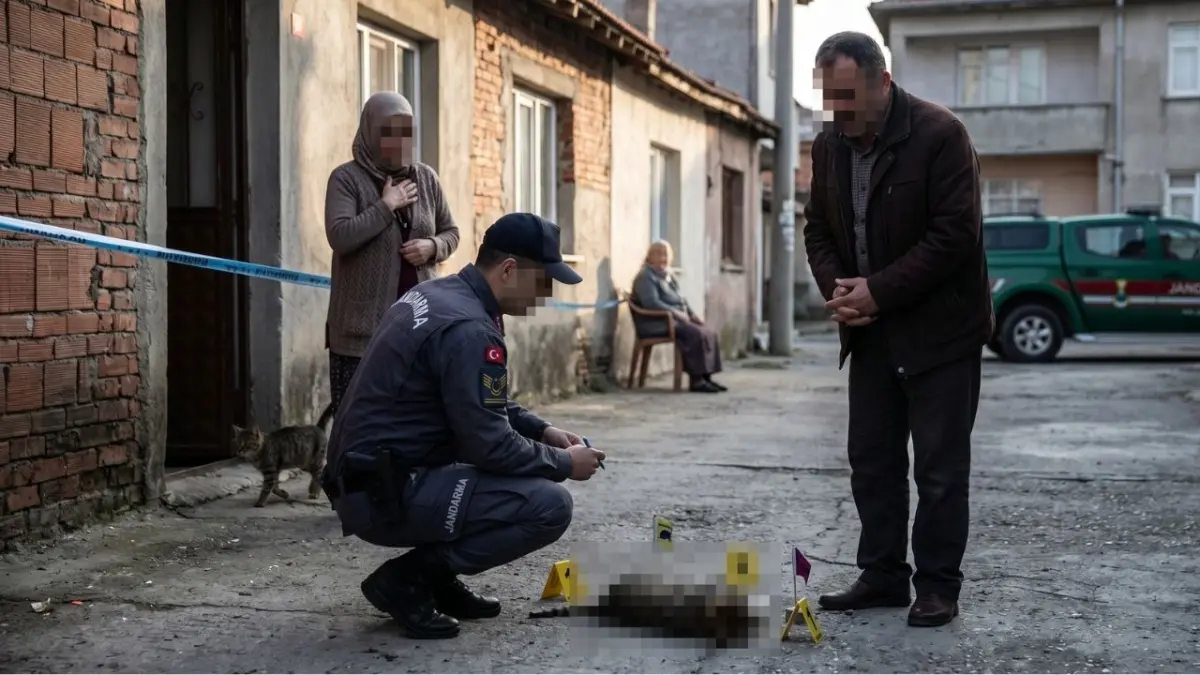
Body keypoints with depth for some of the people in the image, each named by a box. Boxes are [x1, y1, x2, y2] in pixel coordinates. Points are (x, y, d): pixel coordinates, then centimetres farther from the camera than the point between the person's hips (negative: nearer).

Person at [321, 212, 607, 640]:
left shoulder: (439, 294, 11)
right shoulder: (469, 329, -20)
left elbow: (482, 405, 23)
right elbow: (489, 446, -21)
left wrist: (543, 431, 13)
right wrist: (563, 463, -6)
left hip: (370, 475, 10)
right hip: (386, 493, -10)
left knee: (527, 446, 19)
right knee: (549, 505, -16)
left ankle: (437, 579, 15)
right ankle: (406, 579, -6)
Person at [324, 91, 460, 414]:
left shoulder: (426, 178, 10)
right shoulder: (347, 178, -3)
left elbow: (451, 232, 19)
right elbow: (339, 236, -17)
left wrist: (433, 247, -3)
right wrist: (386, 205, -14)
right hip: (362, 323, -4)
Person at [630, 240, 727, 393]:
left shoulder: (668, 276, 21)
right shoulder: (645, 277, -8)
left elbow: (681, 301, 25)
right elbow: (651, 303, -22)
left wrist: (692, 315, 6)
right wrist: (676, 313, -25)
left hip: (676, 319, 9)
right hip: (655, 323, -9)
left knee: (710, 333, -8)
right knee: (695, 333, -29)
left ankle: (706, 376, -10)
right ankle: (696, 380, -28)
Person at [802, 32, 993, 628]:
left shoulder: (939, 134, -15)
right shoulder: (828, 145, 5)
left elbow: (955, 235, -19)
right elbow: (818, 230, 13)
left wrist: (879, 290, -19)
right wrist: (836, 289, -6)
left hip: (939, 328, -6)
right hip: (871, 331, 6)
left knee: (940, 466, -1)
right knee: (871, 460, 9)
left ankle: (937, 586, 9)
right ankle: (883, 576, 19)